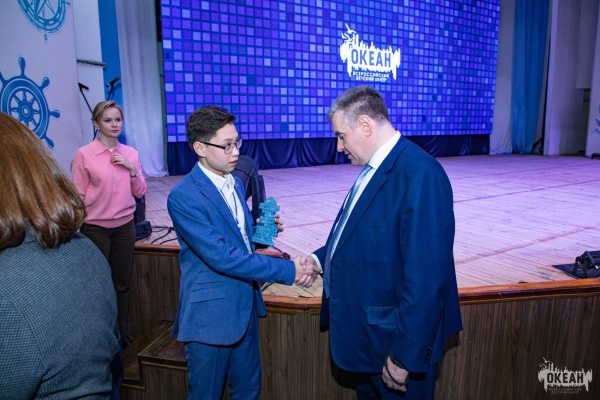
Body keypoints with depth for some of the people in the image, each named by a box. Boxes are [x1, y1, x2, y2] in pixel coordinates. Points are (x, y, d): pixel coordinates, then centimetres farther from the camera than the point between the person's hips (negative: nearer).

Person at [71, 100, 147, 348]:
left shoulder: (130, 153, 3)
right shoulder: (84, 155, -9)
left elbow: (140, 193, 3)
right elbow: (79, 197, -4)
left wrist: (132, 169, -9)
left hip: (125, 226, 4)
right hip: (95, 229, -3)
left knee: (123, 284, 14)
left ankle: (122, 333, 31)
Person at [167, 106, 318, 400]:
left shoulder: (234, 183, 4)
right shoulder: (183, 197, -21)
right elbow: (222, 257, -26)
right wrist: (288, 270, -24)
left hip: (245, 304, 7)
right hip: (211, 313, -7)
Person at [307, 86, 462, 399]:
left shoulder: (419, 173, -26)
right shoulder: (374, 168, 3)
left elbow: (426, 279, -27)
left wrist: (404, 356, -22)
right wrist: (320, 258, 2)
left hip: (395, 338, -8)